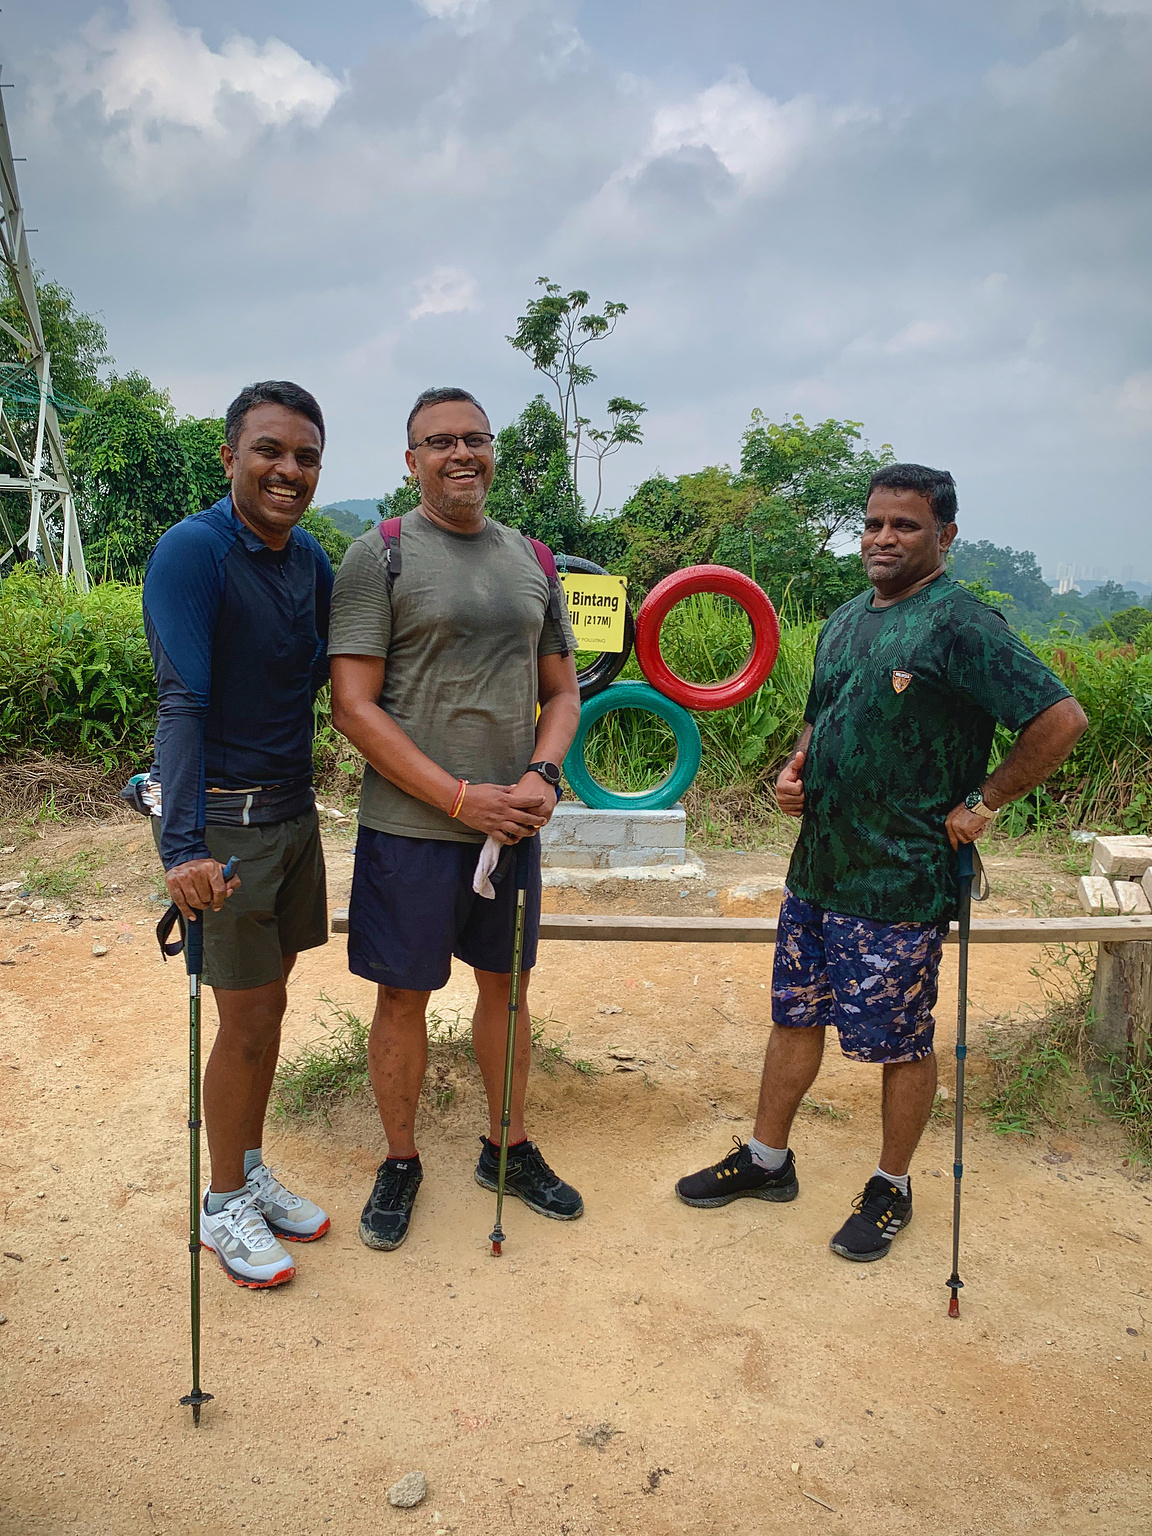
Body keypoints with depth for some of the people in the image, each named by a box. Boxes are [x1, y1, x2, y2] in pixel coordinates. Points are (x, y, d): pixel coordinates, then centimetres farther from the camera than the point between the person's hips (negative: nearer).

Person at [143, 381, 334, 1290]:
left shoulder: (311, 559, 5)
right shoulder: (192, 552, -16)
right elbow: (183, 702, -25)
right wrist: (181, 846, -33)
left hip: (295, 812, 7)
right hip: (227, 821, -7)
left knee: (270, 1004, 16)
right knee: (247, 1023, 1)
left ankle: (252, 1171, 35)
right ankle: (224, 1206, 23)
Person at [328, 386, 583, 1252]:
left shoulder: (533, 562, 10)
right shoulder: (379, 556, -6)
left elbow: (563, 692, 13)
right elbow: (354, 706, -12)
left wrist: (542, 775, -7)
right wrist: (461, 797, -16)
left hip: (512, 822, 5)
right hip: (411, 825, -4)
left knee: (507, 986, 15)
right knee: (405, 995, 7)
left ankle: (509, 1147, 34)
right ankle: (401, 1162, 28)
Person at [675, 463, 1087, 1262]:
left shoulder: (962, 624, -14)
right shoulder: (846, 621, 11)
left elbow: (1062, 718, -18)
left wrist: (981, 803, -15)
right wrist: (795, 772, 3)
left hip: (902, 885, -7)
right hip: (817, 867, 8)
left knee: (902, 1044, 8)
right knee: (795, 1016, 17)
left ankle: (892, 1189, 28)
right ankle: (767, 1159, 35)